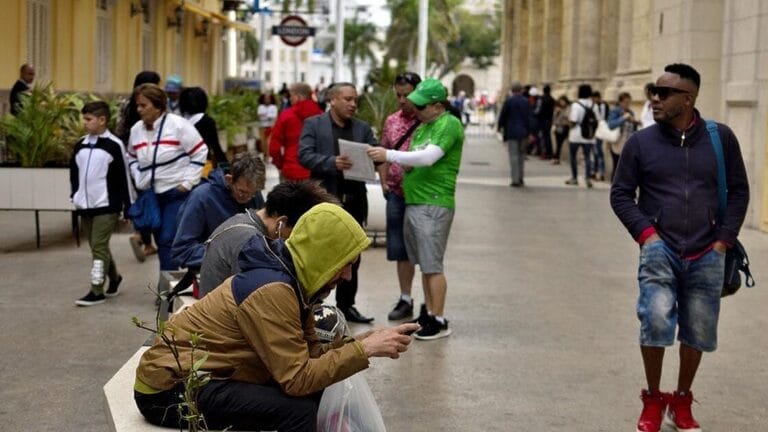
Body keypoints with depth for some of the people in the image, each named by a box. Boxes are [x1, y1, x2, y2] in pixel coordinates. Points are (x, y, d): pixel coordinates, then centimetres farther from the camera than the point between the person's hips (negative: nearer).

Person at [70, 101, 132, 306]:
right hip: (85, 205, 7)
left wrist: (128, 205, -6)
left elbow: (123, 176, -7)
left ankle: (97, 291, -6)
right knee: (97, 247, 15)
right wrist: (75, 196, 8)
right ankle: (114, 278, 34)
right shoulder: (80, 145, 9)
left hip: (106, 206, -7)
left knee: (99, 247, -9)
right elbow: (74, 172, 19)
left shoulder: (114, 145, -9)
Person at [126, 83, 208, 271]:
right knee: (161, 242, 11)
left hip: (177, 194, -6)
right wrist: (139, 179, 6)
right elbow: (131, 157, 21)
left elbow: (200, 152, -9)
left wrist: (188, 183, -11)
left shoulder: (178, 125, -13)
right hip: (151, 195, 6)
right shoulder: (136, 129, 5)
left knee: (168, 240, -14)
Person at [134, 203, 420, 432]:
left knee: (311, 394, 2)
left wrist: (361, 342, -9)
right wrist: (364, 350, -23)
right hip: (169, 389, -10)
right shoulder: (272, 291, -25)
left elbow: (308, 353, 3)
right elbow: (298, 379, -27)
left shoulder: (291, 278, 4)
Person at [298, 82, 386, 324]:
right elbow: (304, 155, -10)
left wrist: (380, 163, -16)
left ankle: (346, 305, 19)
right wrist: (332, 162, -24)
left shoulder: (362, 128, 13)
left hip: (354, 201, 5)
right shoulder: (313, 124, 1)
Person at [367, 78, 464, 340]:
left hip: (434, 204, -9)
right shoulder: (423, 126, 18)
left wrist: (388, 155, -21)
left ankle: (439, 321, -2)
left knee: (432, 266, -7)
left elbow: (428, 157, -22)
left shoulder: (449, 124, -11)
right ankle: (428, 313, 20)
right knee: (425, 265, 13)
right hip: (414, 202, 9)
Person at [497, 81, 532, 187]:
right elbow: (529, 118, 0)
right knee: (521, 155, 15)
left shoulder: (509, 101, -9)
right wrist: (529, 132, 5)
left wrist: (499, 127, 14)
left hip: (511, 132, -4)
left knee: (514, 155, -2)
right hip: (523, 132, 4)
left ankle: (515, 179, -6)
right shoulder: (526, 101, 1)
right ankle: (520, 178, 20)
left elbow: (503, 115, -3)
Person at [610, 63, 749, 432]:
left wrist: (724, 238, 0)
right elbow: (621, 193, 6)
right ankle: (652, 401, 1)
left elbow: (738, 190, 8)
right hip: (660, 250, -1)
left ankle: (682, 402, 31)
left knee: (698, 332, 9)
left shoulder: (720, 138, 1)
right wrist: (645, 232, -6)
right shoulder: (640, 142, 0)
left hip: (705, 256, 2)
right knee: (656, 320, -20)